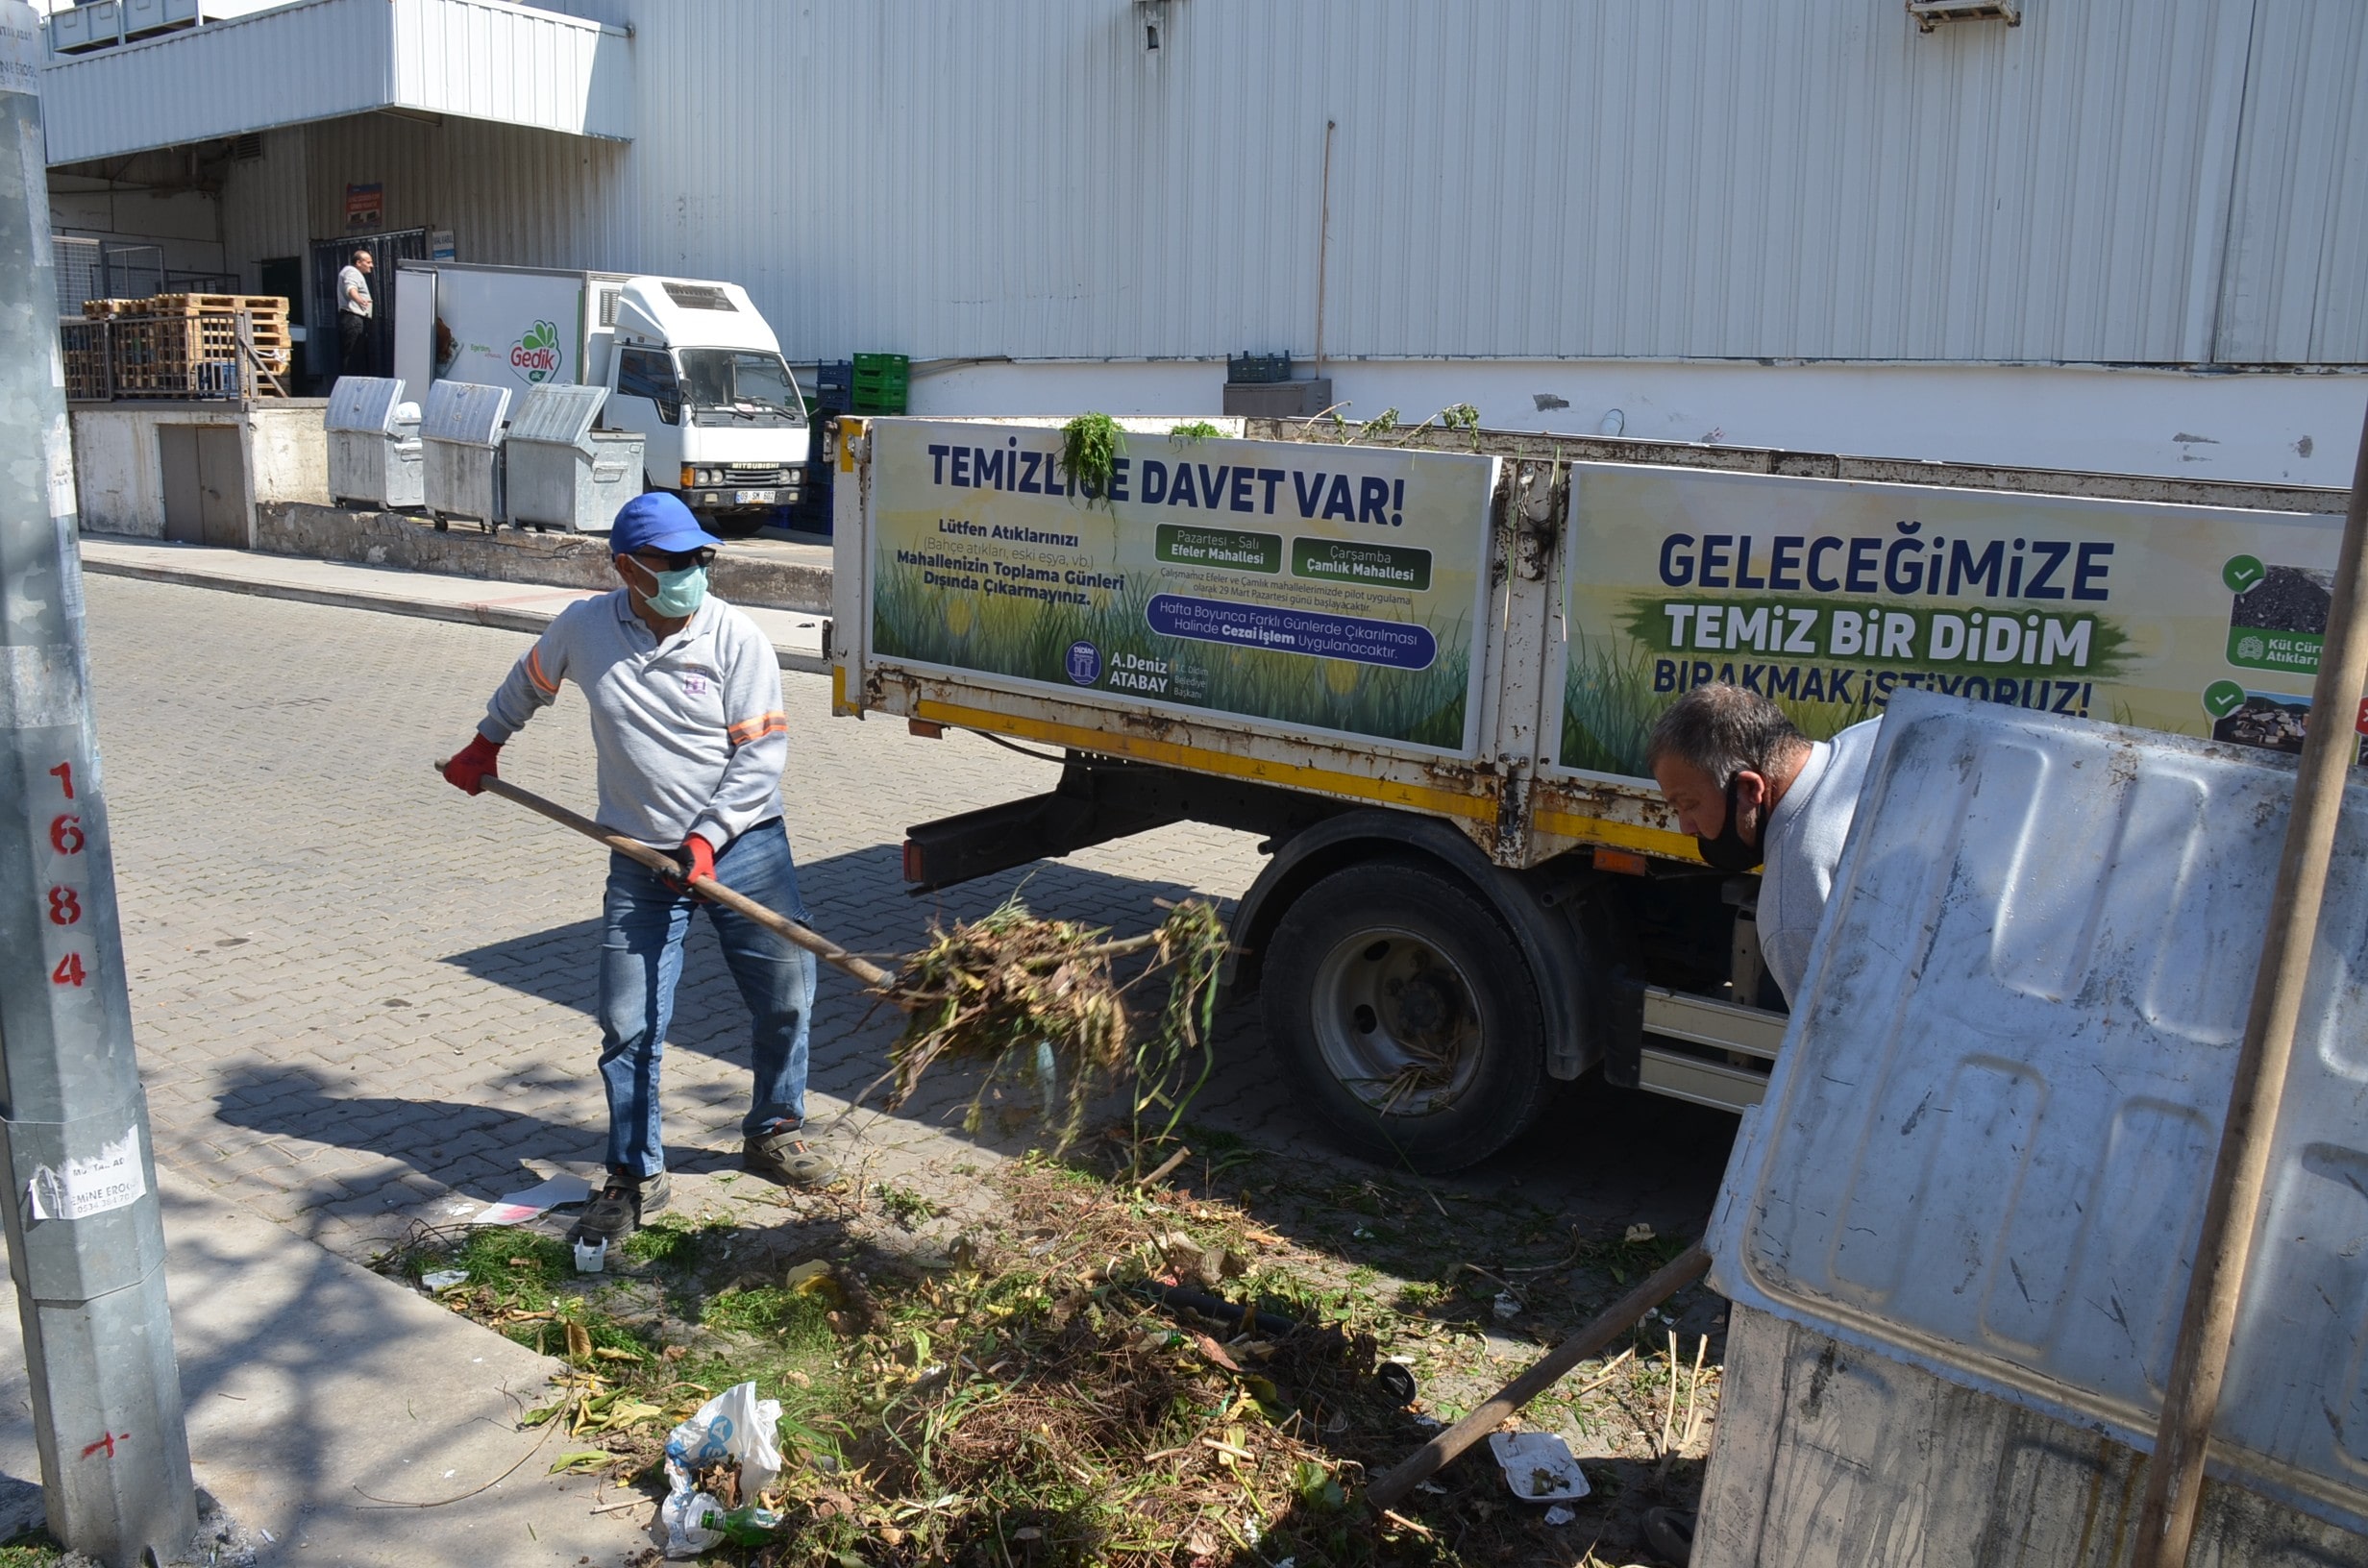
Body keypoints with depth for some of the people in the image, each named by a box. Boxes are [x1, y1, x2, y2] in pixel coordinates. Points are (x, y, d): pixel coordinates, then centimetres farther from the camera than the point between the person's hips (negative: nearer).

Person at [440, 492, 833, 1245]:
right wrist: (484, 745, 33)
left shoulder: (735, 637, -10)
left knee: (786, 997, 5)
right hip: (641, 859, 1)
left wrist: (706, 837, -18)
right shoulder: (584, 627, -3)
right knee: (628, 1026, 1)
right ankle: (635, 1177, 17)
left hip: (745, 845, -1)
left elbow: (763, 753, -10)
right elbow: (529, 683, 20)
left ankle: (772, 1134, 29)